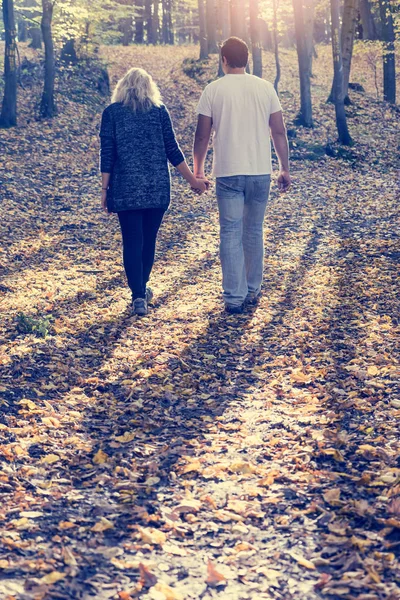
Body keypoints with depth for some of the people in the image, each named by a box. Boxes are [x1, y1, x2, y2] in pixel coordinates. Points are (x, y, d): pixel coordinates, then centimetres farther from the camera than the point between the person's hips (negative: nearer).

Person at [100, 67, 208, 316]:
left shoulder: (112, 112, 1)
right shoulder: (160, 110, 3)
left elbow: (107, 154, -4)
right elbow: (173, 150, 2)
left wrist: (105, 189, 1)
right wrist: (193, 180, 9)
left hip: (126, 190, -1)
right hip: (157, 188, 2)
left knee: (132, 242, 1)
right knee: (149, 239, 14)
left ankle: (138, 296, -7)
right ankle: (142, 288, 29)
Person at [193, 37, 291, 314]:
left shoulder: (213, 90, -3)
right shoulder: (265, 88, 3)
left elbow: (202, 136, 0)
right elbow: (279, 132, 3)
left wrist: (198, 170, 13)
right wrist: (285, 169, 13)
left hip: (228, 174, -2)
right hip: (260, 172, 2)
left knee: (231, 234, 2)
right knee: (254, 232, 15)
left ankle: (235, 297, 1)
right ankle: (253, 290, 24)